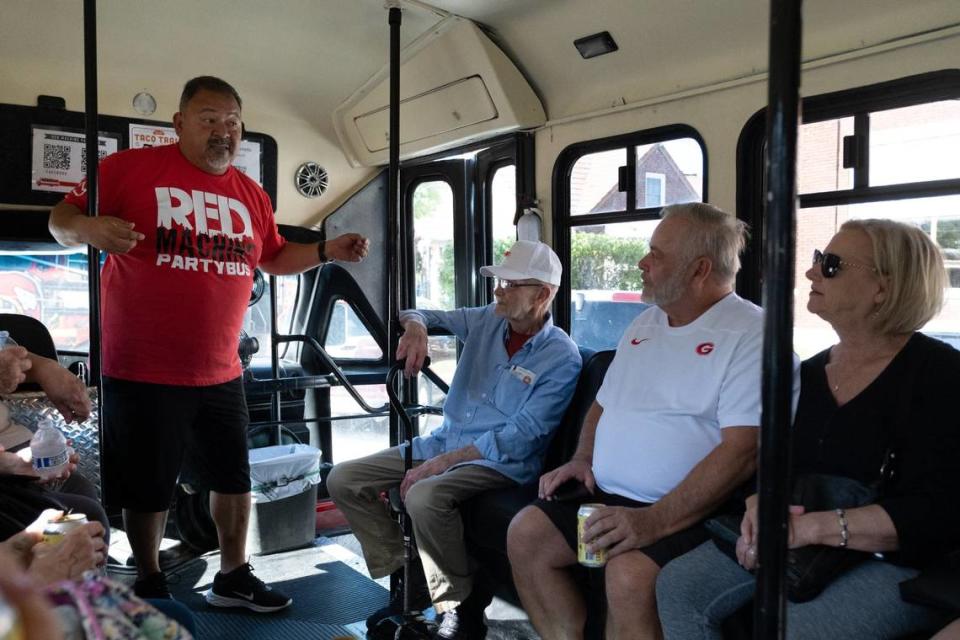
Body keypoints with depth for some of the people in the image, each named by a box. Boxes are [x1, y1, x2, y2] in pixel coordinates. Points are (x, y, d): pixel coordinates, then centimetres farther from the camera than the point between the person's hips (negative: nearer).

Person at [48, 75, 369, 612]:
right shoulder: (130, 168, -7)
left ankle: (233, 578, 34)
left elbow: (274, 258, 21)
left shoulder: (251, 194, 9)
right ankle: (150, 587, 34)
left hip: (221, 373, 5)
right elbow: (61, 219, -2)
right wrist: (87, 228, -25)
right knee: (148, 489, 10)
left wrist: (327, 251, 5)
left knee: (235, 478, 15)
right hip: (143, 373, -5)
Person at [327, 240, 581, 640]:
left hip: (500, 461, -7)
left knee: (425, 497, -36)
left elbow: (520, 436, -18)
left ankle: (460, 606, -12)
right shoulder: (485, 321, 6)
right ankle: (408, 578, 5)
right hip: (444, 440, 7)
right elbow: (417, 314, 15)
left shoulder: (562, 359, -11)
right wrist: (415, 327, -12)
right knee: (343, 480, -4)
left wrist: (443, 462, -23)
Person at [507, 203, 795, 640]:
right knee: (525, 534, -5)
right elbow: (604, 403, 26)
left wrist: (654, 521, -26)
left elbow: (743, 449, -21)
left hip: (691, 512, -7)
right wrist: (583, 459, 7)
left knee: (629, 574, -31)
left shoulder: (750, 334, -11)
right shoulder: (644, 324, 15)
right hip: (611, 498, 8)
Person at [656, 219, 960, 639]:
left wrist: (810, 527, -26)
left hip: (901, 560, -6)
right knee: (679, 586, -9)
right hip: (802, 546, 6)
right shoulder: (809, 374, 10)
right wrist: (758, 505, -13)